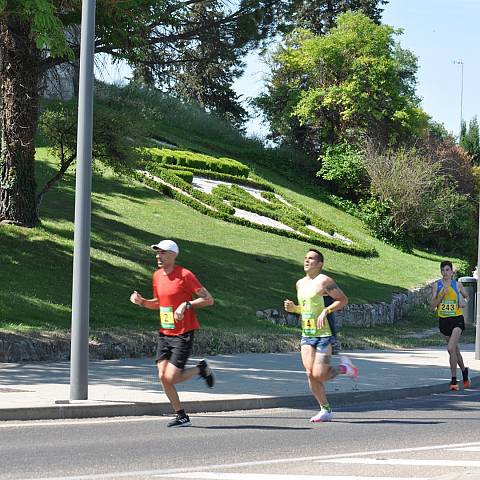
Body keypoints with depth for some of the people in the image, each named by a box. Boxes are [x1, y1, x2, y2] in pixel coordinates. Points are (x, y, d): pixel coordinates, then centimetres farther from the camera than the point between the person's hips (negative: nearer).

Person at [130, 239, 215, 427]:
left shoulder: (185, 275, -12)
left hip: (183, 334, -7)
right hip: (164, 334, 7)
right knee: (163, 377, -1)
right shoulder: (157, 276, 10)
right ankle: (182, 416, 10)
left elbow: (208, 299, -10)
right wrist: (142, 301, 5)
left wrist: (186, 304, -21)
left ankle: (201, 369, 15)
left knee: (172, 377, -13)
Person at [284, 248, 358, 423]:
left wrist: (326, 311, -19)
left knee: (319, 375, -11)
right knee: (310, 374, -3)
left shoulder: (324, 281, -8)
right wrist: (293, 308, 6)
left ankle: (344, 367, 17)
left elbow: (343, 300, -8)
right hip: (307, 334, 7)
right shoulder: (300, 284, 15)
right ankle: (326, 411, 6)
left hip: (324, 333, -7)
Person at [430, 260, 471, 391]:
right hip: (443, 320, 3)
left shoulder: (457, 285, 0)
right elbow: (432, 306, -3)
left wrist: (464, 301, -4)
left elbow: (466, 296, 18)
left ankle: (454, 380, -14)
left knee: (451, 348, -19)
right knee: (455, 350, 17)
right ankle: (464, 371, 41)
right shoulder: (437, 285, 2)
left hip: (457, 319, -3)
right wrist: (441, 296, -16)